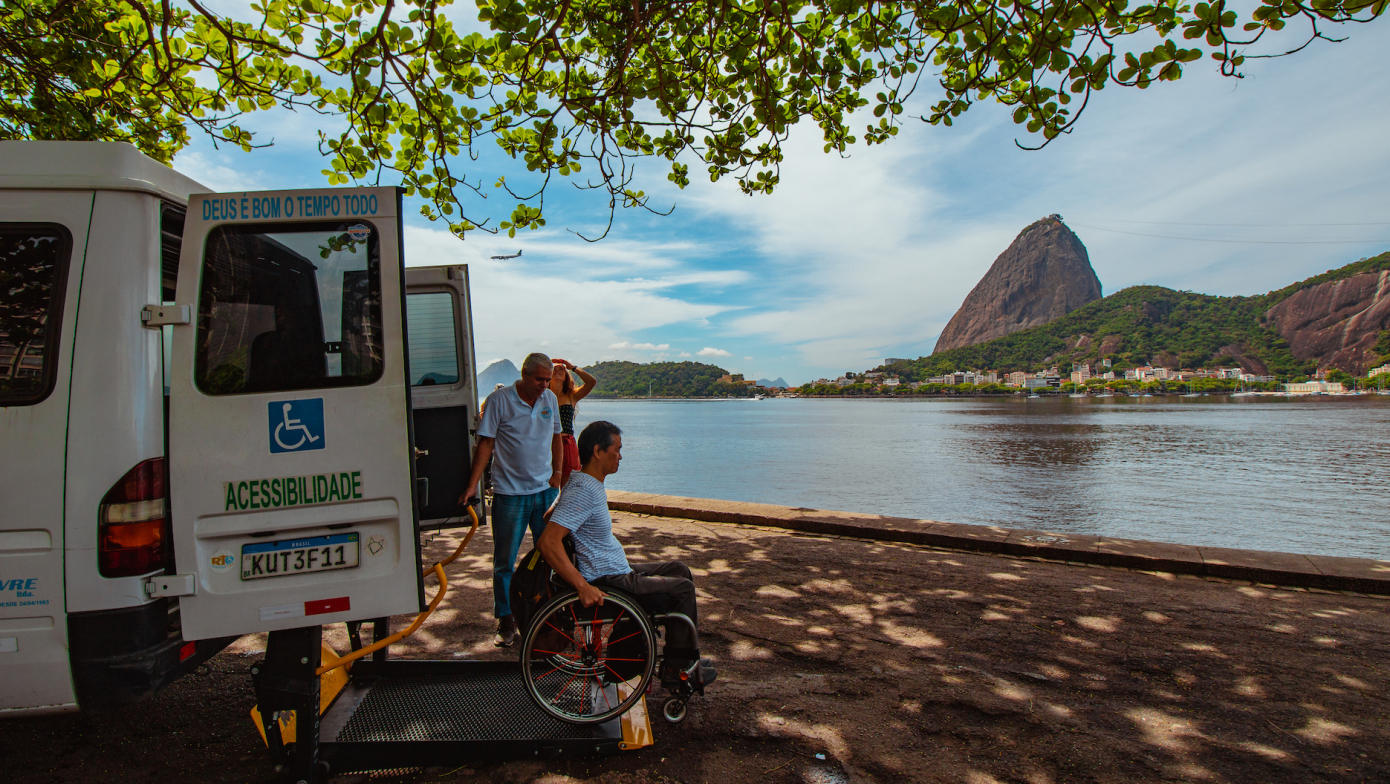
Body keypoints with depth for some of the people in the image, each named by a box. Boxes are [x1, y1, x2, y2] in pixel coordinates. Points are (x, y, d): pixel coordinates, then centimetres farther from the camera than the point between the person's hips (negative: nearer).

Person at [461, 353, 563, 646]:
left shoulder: (550, 399, 7)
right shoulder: (499, 400, -8)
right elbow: (486, 444, -8)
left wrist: (557, 473, 8)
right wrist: (473, 484, -12)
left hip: (545, 490, 4)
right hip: (509, 493, -4)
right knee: (504, 560, 4)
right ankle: (506, 620, 18)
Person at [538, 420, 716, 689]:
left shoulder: (589, 484, 9)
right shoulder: (583, 491, -24)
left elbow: (553, 514, 25)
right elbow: (548, 542, -32)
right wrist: (583, 587, -33)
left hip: (618, 572, 11)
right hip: (608, 584, -11)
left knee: (678, 570, 17)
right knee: (683, 589, -6)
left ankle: (684, 655, 21)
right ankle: (677, 668, 9)